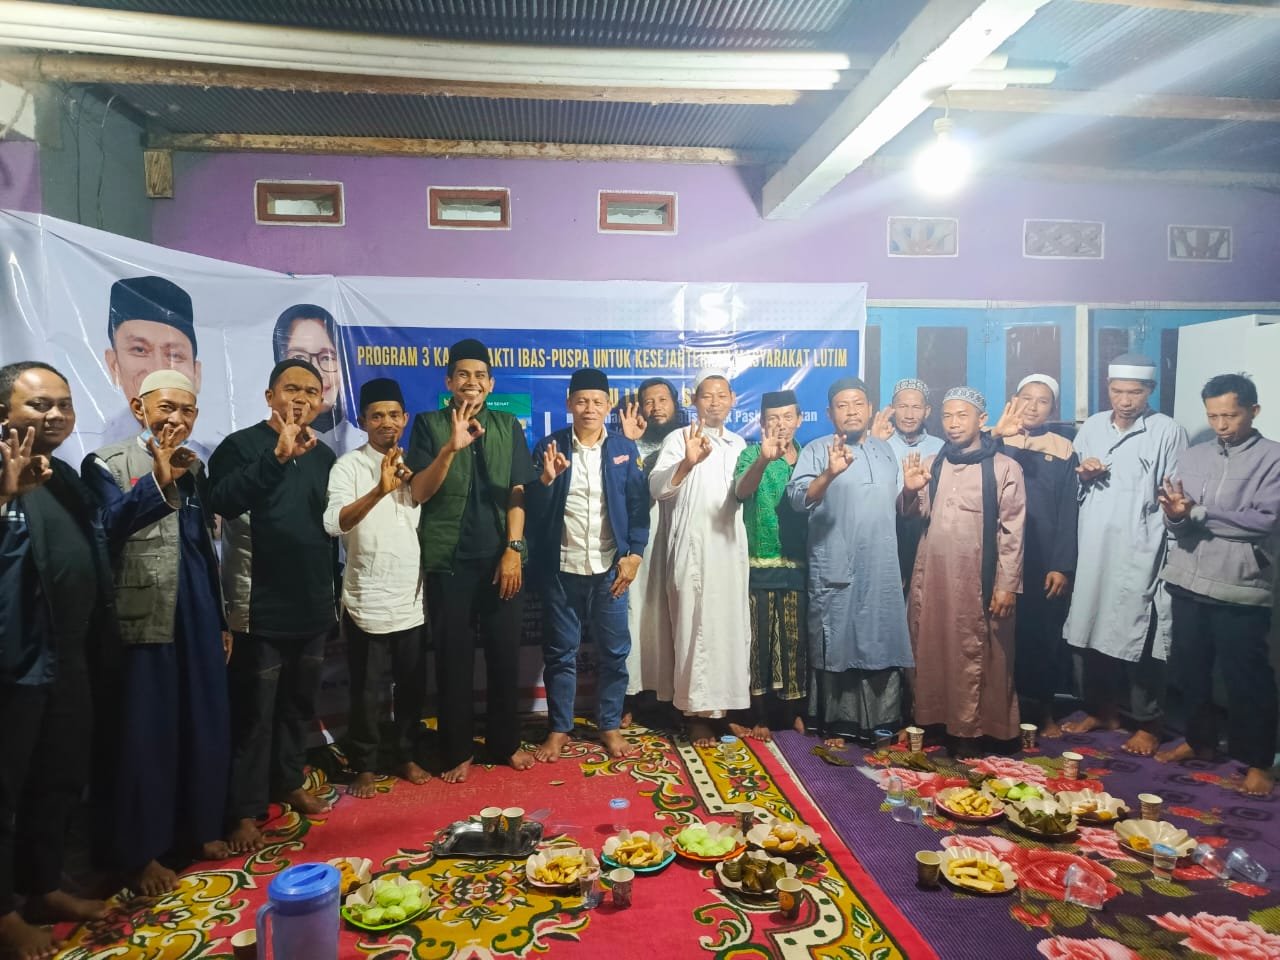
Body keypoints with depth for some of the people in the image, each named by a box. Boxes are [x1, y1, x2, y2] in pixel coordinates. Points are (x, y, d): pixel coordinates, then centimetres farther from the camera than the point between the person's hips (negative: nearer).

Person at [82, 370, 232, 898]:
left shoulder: (194, 467, 12)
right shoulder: (107, 463, -5)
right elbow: (110, 525, -25)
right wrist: (159, 478, -33)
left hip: (197, 618, 6)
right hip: (144, 620, -5)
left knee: (205, 728, 13)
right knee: (145, 735, 4)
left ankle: (198, 830, 30)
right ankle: (142, 853, 20)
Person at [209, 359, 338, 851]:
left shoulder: (323, 455, 9)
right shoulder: (240, 445, -8)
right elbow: (221, 501, -28)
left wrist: (335, 591, 19)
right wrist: (278, 456, -38)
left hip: (313, 605, 6)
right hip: (260, 608, -5)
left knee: (299, 704, 18)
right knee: (253, 713, 4)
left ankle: (288, 781, 35)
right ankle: (245, 810, 16)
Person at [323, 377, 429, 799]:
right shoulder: (348, 466, -7)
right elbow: (334, 524, -24)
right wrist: (379, 490, -36)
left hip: (412, 599, 4)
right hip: (367, 601, -4)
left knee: (412, 686, 13)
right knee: (366, 691, 7)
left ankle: (406, 756, 30)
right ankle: (366, 766, 24)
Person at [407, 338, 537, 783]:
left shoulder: (508, 427, 6)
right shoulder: (429, 425, 1)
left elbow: (516, 493, 1)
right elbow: (418, 493, -8)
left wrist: (513, 550, -8)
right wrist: (451, 448, -22)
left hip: (501, 558, 2)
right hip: (449, 561, -1)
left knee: (505, 654, 10)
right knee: (454, 657, 7)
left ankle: (506, 742, 27)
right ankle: (458, 751, 22)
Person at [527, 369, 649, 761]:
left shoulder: (625, 448, 3)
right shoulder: (549, 446, 1)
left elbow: (639, 506, 1)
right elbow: (533, 508, -3)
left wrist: (634, 554, -7)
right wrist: (546, 480, -21)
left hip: (609, 567, 1)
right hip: (561, 568, 0)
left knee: (613, 651, 9)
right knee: (560, 652, 10)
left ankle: (610, 725, 26)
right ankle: (559, 728, 25)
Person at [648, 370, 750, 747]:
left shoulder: (739, 444, 16)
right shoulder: (678, 439, -2)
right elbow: (657, 488, -17)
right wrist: (687, 463, -31)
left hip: (729, 548, 5)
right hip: (692, 549, -5)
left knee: (729, 626, 8)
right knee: (695, 628, -5)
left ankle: (723, 705, 20)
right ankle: (697, 711, 3)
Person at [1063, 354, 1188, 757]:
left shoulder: (1168, 432, -3)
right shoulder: (1092, 427, 10)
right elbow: (1071, 485, 15)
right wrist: (1082, 475, -4)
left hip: (1140, 553, -4)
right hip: (1093, 549, 4)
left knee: (1140, 637, 0)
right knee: (1092, 630, 10)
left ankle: (1147, 724, 17)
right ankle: (1101, 709, 28)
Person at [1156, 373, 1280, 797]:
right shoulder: (1191, 456, 9)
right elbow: (1172, 519, 5)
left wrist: (1196, 513, -13)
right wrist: (1175, 516, -18)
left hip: (1241, 589, -4)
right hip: (1188, 583, 5)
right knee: (1189, 669, 15)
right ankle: (1199, 740, 34)